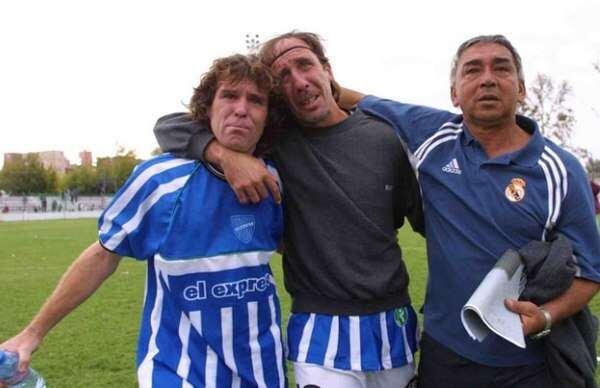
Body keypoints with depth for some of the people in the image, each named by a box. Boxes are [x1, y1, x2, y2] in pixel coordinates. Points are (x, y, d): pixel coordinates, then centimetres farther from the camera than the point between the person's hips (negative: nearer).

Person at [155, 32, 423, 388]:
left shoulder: (383, 137, -3)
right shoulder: (275, 139, -8)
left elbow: (424, 218, 8)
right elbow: (170, 126, -9)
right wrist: (226, 153, -27)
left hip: (393, 324, 3)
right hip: (322, 330, -2)